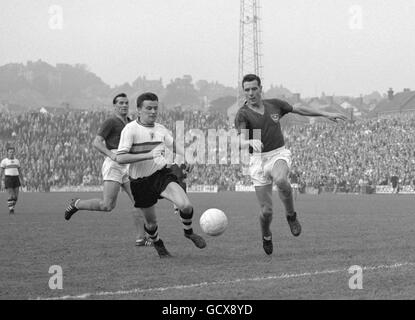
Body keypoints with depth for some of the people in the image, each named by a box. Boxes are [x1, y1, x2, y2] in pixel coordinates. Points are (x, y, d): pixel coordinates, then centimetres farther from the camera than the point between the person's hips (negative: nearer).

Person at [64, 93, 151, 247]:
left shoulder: (129, 123, 21)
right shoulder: (110, 122, -4)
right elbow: (96, 143, -14)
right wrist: (111, 154, -29)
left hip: (127, 168, 8)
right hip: (113, 165, -8)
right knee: (107, 205, -15)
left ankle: (141, 238, -2)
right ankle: (76, 204, 8)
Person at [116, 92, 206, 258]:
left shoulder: (160, 129, 5)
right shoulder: (130, 130, -13)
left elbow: (173, 144, 24)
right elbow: (120, 158, -23)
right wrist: (148, 155, -30)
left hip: (162, 173, 3)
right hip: (140, 181, -3)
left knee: (185, 205, -20)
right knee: (151, 222, 9)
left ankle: (188, 232, 10)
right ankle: (158, 245, 43)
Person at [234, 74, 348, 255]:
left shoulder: (274, 105, 4)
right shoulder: (242, 114, -10)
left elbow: (299, 109, 20)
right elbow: (242, 141, -26)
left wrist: (326, 115, 20)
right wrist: (251, 142, -50)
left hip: (279, 154, 1)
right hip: (258, 160, -1)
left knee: (280, 180, -36)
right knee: (266, 211, -3)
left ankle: (291, 215, -9)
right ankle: (266, 235, 32)